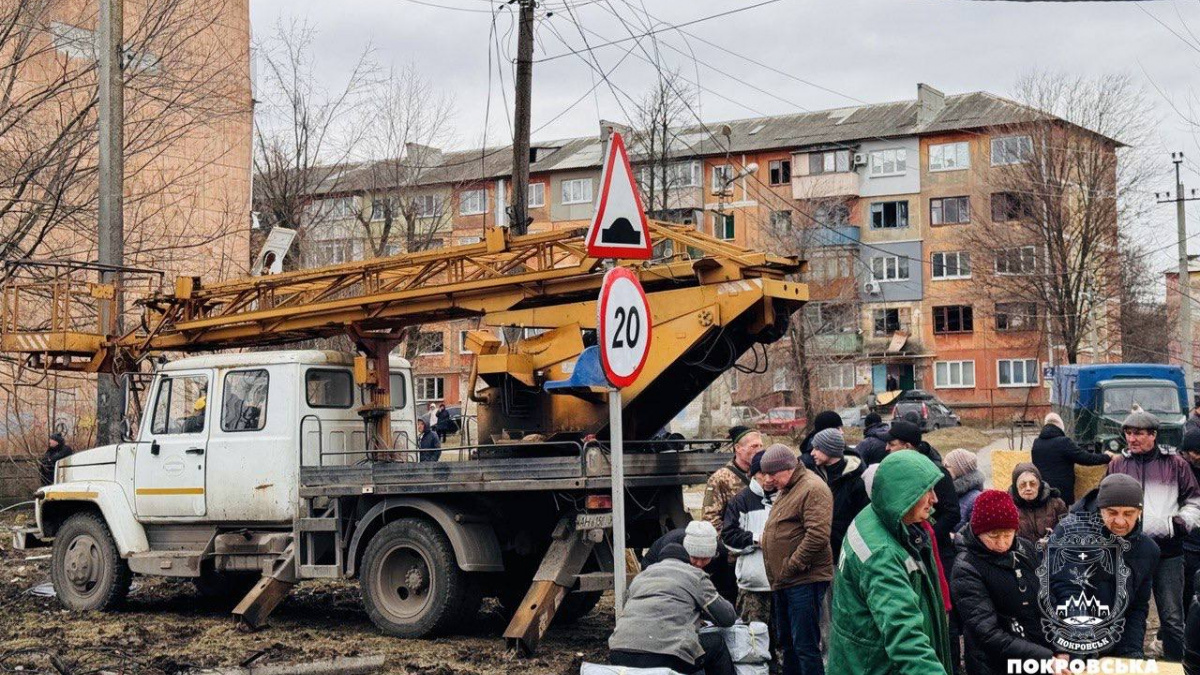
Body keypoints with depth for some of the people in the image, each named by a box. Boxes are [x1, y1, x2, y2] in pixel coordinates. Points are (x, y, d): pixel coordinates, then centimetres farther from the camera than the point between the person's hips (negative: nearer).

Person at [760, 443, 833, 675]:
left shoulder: (813, 488, -14)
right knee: (787, 643, 18)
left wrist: (791, 567, -18)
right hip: (784, 582, 10)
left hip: (804, 581, -10)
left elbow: (818, 536, -24)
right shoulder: (786, 489, 18)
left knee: (805, 645, -8)